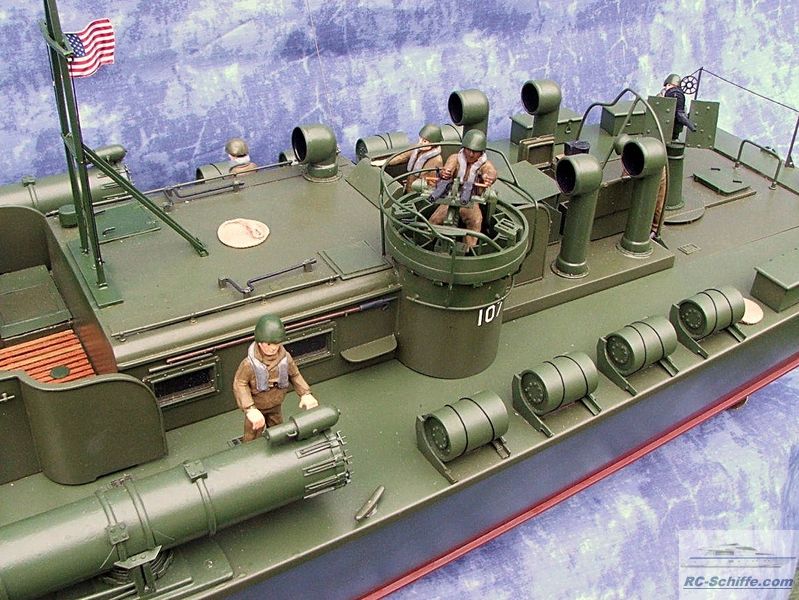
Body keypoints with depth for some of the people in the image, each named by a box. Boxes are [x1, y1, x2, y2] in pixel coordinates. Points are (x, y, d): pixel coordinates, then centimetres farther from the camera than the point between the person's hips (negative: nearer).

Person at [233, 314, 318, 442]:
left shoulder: (285, 358, -22)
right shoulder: (250, 363, -35)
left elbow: (295, 375, -6)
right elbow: (240, 384, -30)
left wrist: (305, 394, -19)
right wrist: (250, 409, -40)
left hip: (276, 406, 4)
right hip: (256, 406, -4)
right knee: (252, 436, 17)